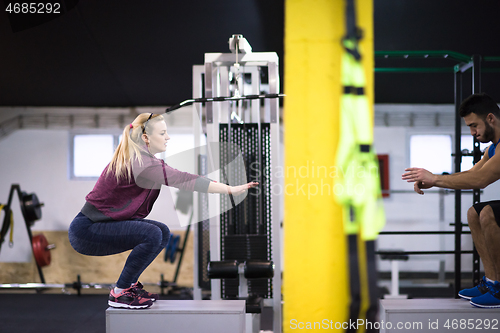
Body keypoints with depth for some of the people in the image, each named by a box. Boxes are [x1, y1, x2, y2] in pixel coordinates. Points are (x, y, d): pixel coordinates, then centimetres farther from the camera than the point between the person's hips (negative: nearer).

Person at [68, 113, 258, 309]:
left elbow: (177, 177, 12)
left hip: (100, 224, 10)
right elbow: (182, 180, -26)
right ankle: (119, 294, -10)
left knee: (162, 233, 5)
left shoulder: (142, 160, 9)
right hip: (86, 229, -10)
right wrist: (230, 190, -27)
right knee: (152, 235, -24)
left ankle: (130, 284, 14)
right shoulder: (140, 164, -22)